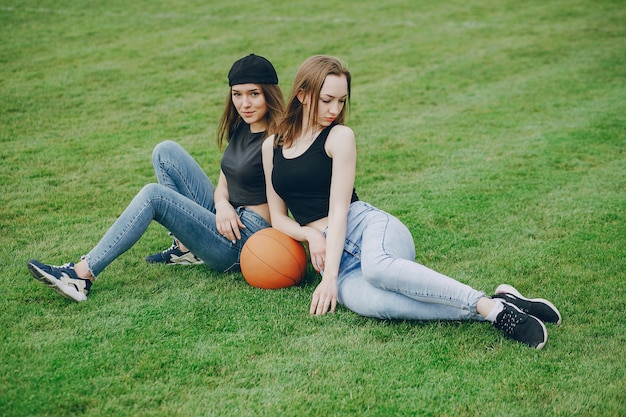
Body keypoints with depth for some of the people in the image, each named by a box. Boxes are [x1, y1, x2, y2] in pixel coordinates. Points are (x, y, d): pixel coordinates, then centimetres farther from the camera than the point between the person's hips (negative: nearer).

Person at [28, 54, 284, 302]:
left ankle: (82, 275, -19)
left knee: (154, 195, -21)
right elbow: (223, 184, 10)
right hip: (223, 219, 9)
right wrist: (222, 204, -10)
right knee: (166, 151, 2)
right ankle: (186, 248, 3)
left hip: (243, 241, -9)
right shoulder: (240, 128, 11)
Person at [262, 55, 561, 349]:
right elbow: (279, 217, 16)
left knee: (376, 266, -43)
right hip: (330, 254, 2)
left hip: (368, 226, -2)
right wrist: (310, 234, -6)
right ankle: (484, 313, -37)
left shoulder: (339, 137, 4)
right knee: (369, 302, -37)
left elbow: (339, 208, -6)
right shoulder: (272, 147, 16)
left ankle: (493, 306, -36)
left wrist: (330, 276, -15)